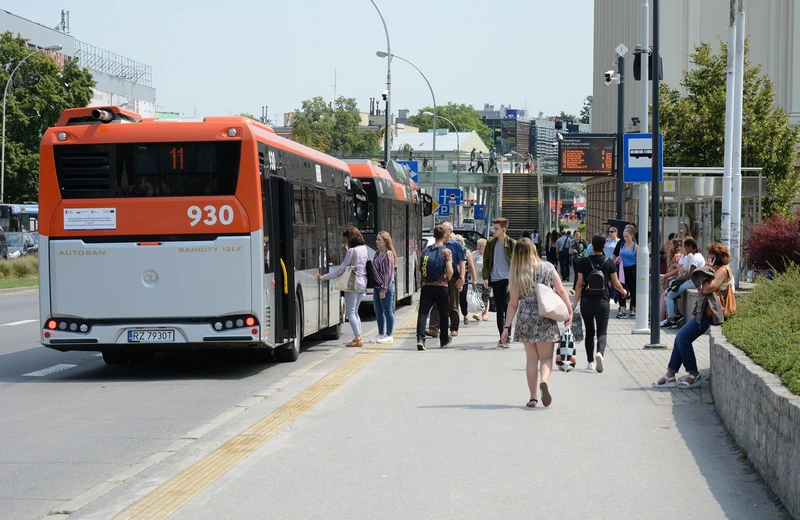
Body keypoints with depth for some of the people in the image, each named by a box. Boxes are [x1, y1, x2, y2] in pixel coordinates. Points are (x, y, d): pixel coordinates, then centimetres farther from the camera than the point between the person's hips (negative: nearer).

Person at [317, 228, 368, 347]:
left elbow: (341, 269, -16)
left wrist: (324, 277, -13)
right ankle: (358, 337, 14)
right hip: (363, 283, 8)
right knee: (355, 311, 16)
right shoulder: (364, 249, 8)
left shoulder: (352, 251, -15)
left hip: (354, 283, -8)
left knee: (350, 312, -4)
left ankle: (358, 338, -10)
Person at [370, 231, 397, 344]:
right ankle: (381, 334, 22)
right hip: (377, 286, 9)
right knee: (378, 312, 13)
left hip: (386, 286, -8)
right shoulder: (377, 253, 11)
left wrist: (384, 289, -19)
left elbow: (388, 273, -17)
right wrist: (376, 286, 12)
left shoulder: (388, 254, -14)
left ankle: (389, 335, 7)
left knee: (388, 311, 0)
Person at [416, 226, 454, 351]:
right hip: (441, 286, -2)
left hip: (426, 286, 2)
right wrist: (448, 278, 6)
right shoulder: (446, 251, -4)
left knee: (423, 312, -6)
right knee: (443, 313, 15)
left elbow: (418, 268, 8)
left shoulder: (426, 250, 7)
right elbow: (450, 270, -14)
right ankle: (444, 339, 29)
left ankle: (420, 338, -25)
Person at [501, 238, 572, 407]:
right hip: (546, 319, -1)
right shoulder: (548, 268, -1)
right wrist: (569, 312, 9)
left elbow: (513, 304, -1)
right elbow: (561, 291, 0)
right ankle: (544, 381, -24)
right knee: (546, 357, 6)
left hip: (525, 319, 1)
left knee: (531, 358, 12)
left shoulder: (516, 275, -1)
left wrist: (506, 327, 4)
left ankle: (533, 397, 10)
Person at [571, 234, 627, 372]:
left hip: (586, 301, 1)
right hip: (602, 301, -1)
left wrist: (575, 302, -1)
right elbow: (616, 283, 4)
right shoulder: (609, 262, -3)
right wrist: (623, 291, 24)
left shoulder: (583, 262, -4)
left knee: (589, 331, 14)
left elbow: (579, 283, -5)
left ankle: (591, 361, 14)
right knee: (602, 332, 1)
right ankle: (600, 353, -27)